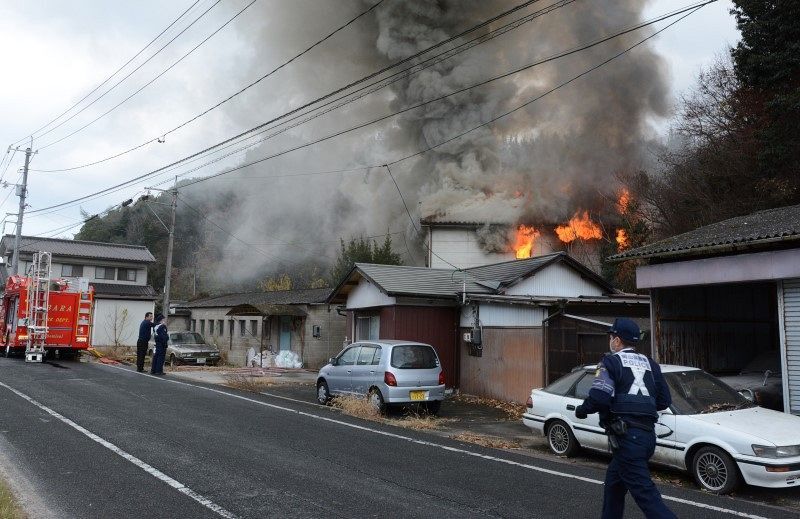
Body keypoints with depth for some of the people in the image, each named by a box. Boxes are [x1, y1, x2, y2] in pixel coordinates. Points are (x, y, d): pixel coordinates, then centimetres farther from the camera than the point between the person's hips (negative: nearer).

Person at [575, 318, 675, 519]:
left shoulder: (611, 362, -4)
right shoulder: (650, 364, 16)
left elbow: (599, 397, -16)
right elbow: (664, 400, 15)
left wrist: (581, 410, 2)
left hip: (627, 435, -8)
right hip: (647, 434, 8)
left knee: (644, 491, -8)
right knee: (614, 480, 23)